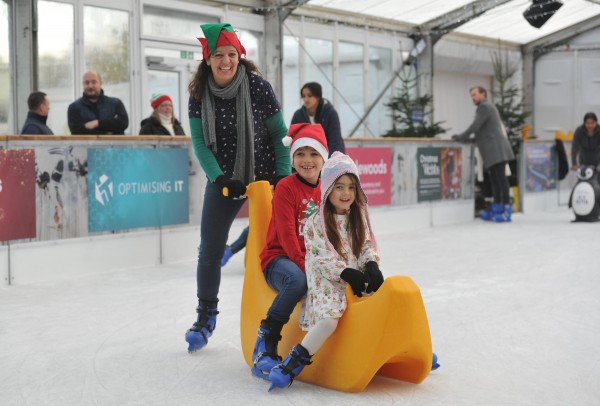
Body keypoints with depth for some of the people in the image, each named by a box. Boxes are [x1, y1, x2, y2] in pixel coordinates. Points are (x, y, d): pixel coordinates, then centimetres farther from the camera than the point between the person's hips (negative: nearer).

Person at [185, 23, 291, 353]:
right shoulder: (199, 93, -6)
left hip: (265, 177, -2)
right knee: (210, 250, 3)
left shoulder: (258, 87, -13)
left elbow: (279, 134, -7)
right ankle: (206, 317, 21)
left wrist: (283, 176, -13)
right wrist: (219, 178, -19)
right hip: (224, 180, 2)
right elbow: (199, 142, -6)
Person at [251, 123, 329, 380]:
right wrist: (305, 266, -24)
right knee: (298, 280, -38)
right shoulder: (286, 187, -8)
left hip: (315, 261, 6)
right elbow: (286, 235, -15)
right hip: (279, 258, -5)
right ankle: (265, 342, -26)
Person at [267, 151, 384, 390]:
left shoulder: (359, 218, 12)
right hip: (327, 283, -5)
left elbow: (368, 247, 10)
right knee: (329, 318, -31)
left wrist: (372, 266, -12)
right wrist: (346, 273, -21)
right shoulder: (316, 222, -5)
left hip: (357, 278, 6)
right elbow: (320, 258, -11)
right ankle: (294, 363, -26)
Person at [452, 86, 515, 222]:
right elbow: (480, 129, 24)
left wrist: (462, 136, -7)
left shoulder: (484, 107, -5)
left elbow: (475, 126, -14)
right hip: (493, 151, 10)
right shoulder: (488, 107, 26)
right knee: (494, 178, 10)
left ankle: (506, 209, -13)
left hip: (496, 149, -10)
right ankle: (496, 207, 12)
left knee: (500, 178, -11)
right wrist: (465, 137, 17)